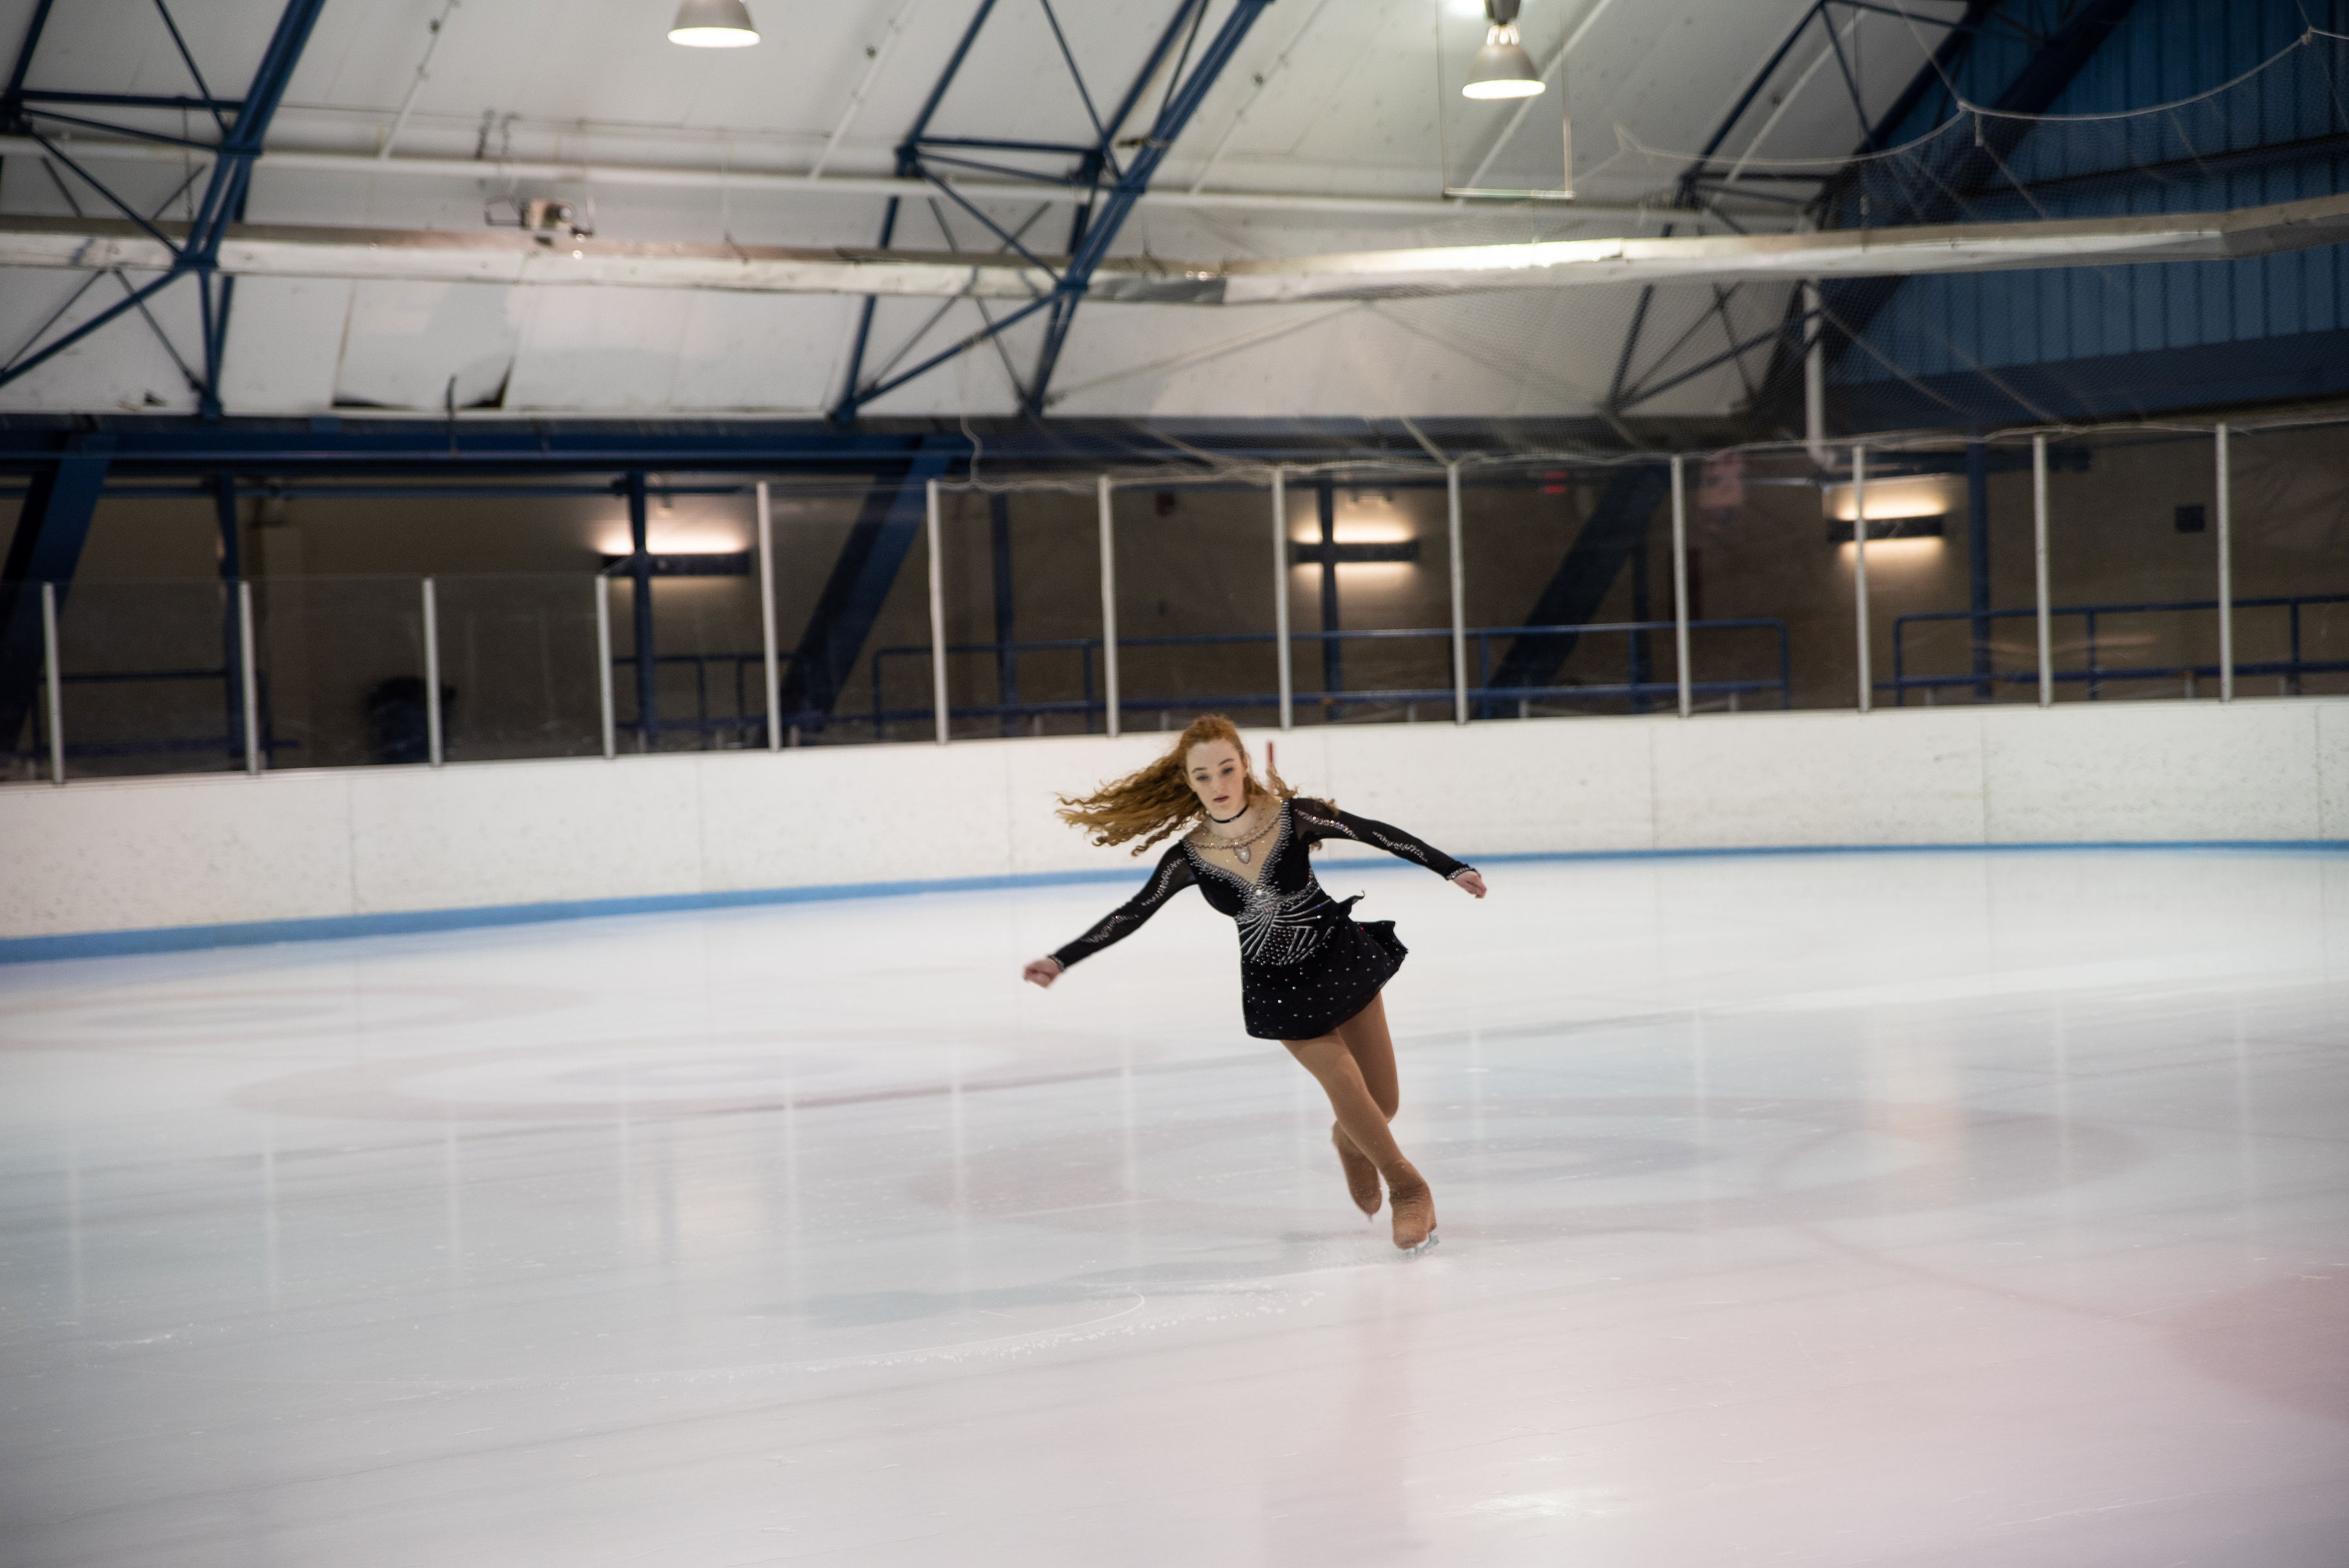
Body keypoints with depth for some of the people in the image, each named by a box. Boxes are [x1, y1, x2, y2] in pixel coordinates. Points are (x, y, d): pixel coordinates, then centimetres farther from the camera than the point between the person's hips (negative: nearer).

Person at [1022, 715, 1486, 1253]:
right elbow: (1133, 914, -9)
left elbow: (1376, 834, -15)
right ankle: (1408, 1191, 17)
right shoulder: (1190, 856, -15)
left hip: (1342, 959, 0)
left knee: (1384, 1102, 7)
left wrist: (1452, 869, -19)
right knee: (1347, 1088, -7)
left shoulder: (1292, 816, -19)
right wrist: (1061, 961, -15)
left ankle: (1350, 1140, 45)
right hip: (1278, 986, 0)